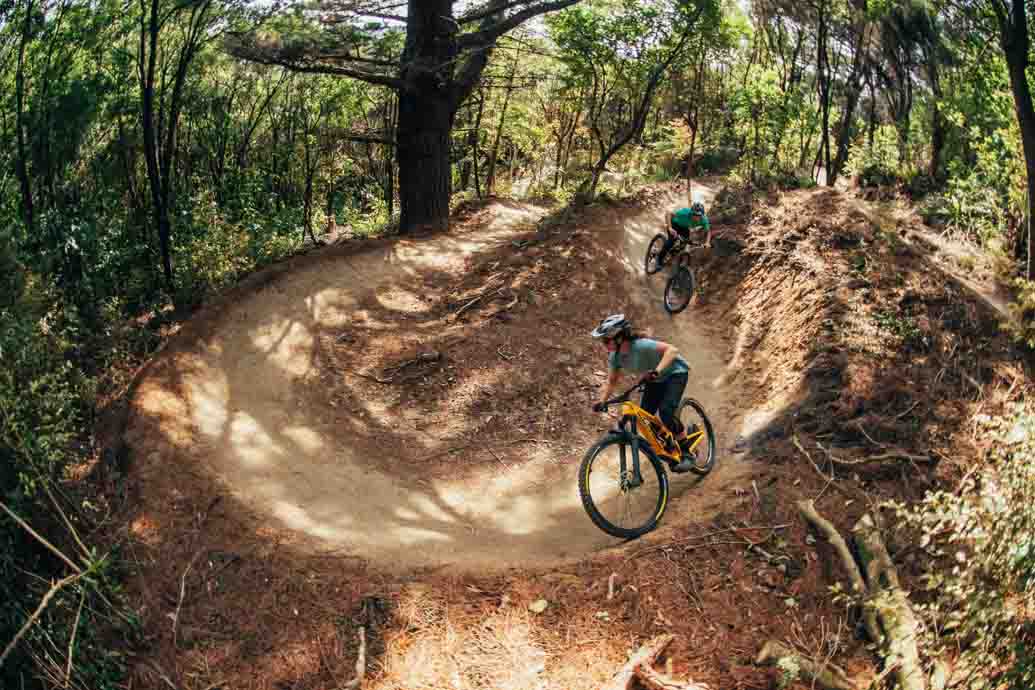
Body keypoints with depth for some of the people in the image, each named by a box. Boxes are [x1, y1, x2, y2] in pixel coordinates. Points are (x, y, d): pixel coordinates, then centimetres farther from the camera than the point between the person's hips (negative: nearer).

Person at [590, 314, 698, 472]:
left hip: (675, 373, -7)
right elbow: (611, 381, -2)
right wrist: (601, 401, -16)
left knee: (666, 412, -25)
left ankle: (687, 453, -8)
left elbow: (671, 349, -42)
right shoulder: (615, 356, -13)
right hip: (655, 380, 7)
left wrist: (657, 370, -54)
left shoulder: (641, 346, -35)